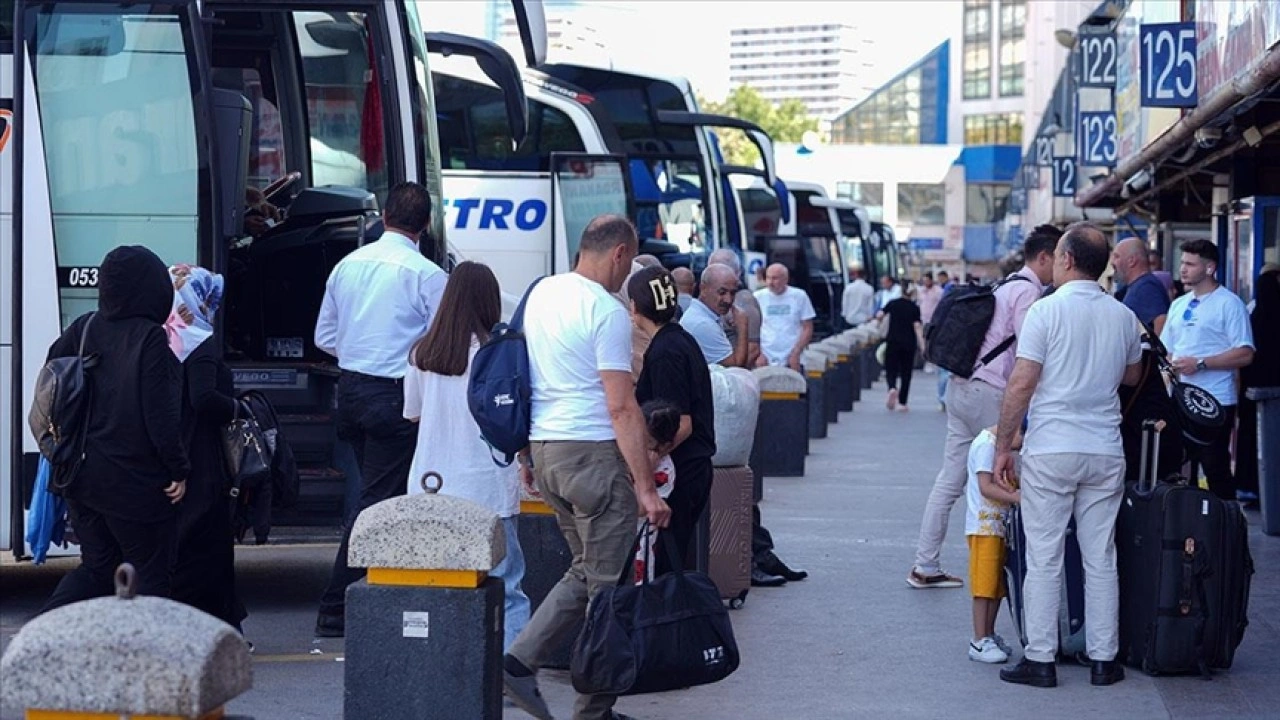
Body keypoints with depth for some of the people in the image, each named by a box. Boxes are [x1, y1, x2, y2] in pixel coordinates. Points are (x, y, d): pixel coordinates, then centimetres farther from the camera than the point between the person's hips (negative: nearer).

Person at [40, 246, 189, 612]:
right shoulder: (150, 339, -16)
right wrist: (179, 470, -9)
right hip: (136, 485, -6)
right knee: (150, 575, 8)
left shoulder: (84, 329, 2)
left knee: (97, 568, 18)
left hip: (83, 478, 6)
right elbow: (161, 415, -17)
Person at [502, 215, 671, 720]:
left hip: (543, 449, 8)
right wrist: (645, 488, -17)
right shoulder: (607, 312, -14)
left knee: (586, 570, 18)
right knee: (607, 582, 0)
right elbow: (621, 407, -18)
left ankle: (520, 660, 6)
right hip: (593, 452, -8)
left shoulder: (541, 293, 11)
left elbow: (525, 379, 18)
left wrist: (527, 456, 26)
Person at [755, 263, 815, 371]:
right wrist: (758, 355, -5)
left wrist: (796, 354, -5)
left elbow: (807, 328, 4)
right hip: (765, 362, 0)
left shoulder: (799, 296, 2)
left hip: (791, 362, 0)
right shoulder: (757, 297, 2)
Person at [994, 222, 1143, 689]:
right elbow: (1132, 376, 22)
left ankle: (1040, 659, 3)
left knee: (1044, 559, 1)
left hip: (1050, 451, -4)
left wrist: (1002, 447, -4)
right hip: (1105, 452, 4)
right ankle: (1103, 659, 12)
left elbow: (1021, 384, -11)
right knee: (1101, 560, 9)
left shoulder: (1046, 311, -9)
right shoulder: (1123, 318, 6)